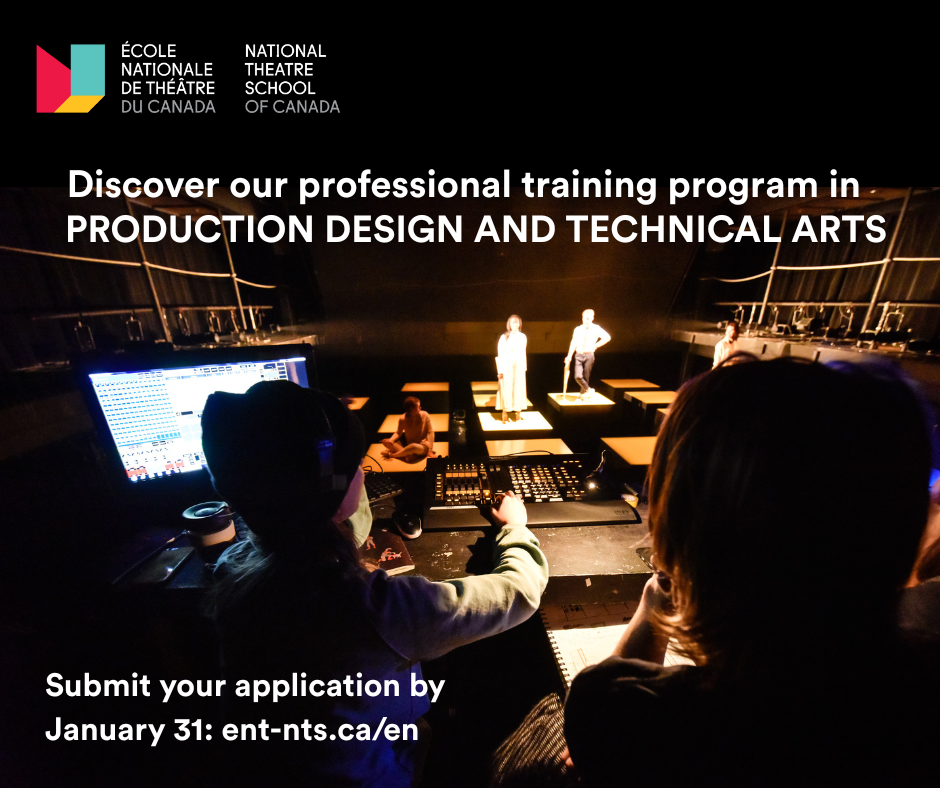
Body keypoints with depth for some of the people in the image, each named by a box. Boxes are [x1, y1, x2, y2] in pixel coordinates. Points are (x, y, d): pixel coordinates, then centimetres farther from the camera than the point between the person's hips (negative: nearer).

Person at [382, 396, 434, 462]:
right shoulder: (403, 419, -10)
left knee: (413, 446, -39)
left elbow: (430, 432, -12)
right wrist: (391, 440, -20)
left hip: (422, 446, -3)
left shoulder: (424, 415, -14)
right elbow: (398, 433, 2)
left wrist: (430, 450, -17)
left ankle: (391, 455, -14)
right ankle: (408, 455, -28)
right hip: (407, 444, 3)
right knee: (385, 442, -13)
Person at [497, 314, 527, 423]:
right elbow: (500, 354, -4)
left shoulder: (522, 337, 7)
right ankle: (505, 413, 7)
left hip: (519, 365, 3)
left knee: (518, 388, 5)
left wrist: (524, 368, 9)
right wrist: (500, 370, -9)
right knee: (506, 389, -2)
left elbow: (523, 353, 14)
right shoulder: (504, 337, -2)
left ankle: (517, 412, 17)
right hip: (507, 366, -3)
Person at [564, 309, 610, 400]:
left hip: (589, 355, -2)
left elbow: (607, 337, 2)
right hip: (578, 355, 2)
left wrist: (596, 346, -1)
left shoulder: (596, 329, 0)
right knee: (578, 376, -12)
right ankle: (588, 390, 14)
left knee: (586, 377, 5)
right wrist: (569, 356, -4)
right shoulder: (578, 329, 6)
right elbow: (573, 343, 4)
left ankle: (583, 394, 27)